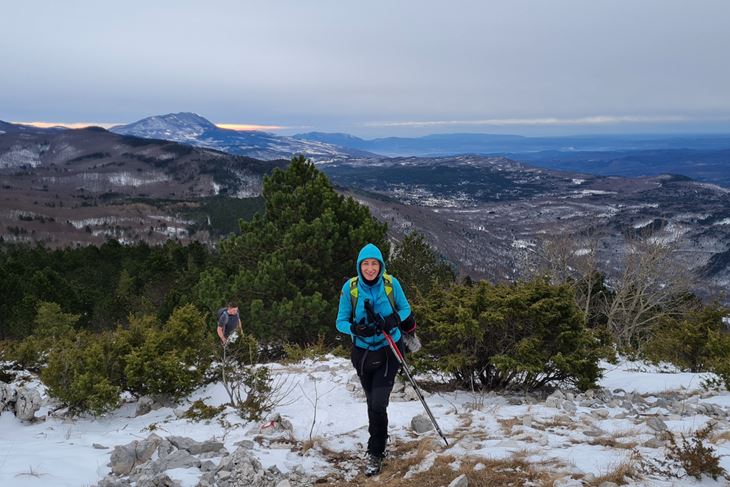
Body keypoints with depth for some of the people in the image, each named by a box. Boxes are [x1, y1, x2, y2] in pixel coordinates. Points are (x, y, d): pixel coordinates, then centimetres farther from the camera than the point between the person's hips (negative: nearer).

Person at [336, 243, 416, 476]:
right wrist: (356, 329, -27)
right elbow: (341, 322, -6)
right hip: (362, 352, 2)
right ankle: (379, 441, 38)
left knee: (378, 404, -12)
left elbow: (405, 308, 2)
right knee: (372, 402, 16)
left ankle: (375, 453, 5)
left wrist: (395, 320, -20)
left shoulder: (391, 283, -11)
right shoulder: (350, 287, -10)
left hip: (388, 351, -2)